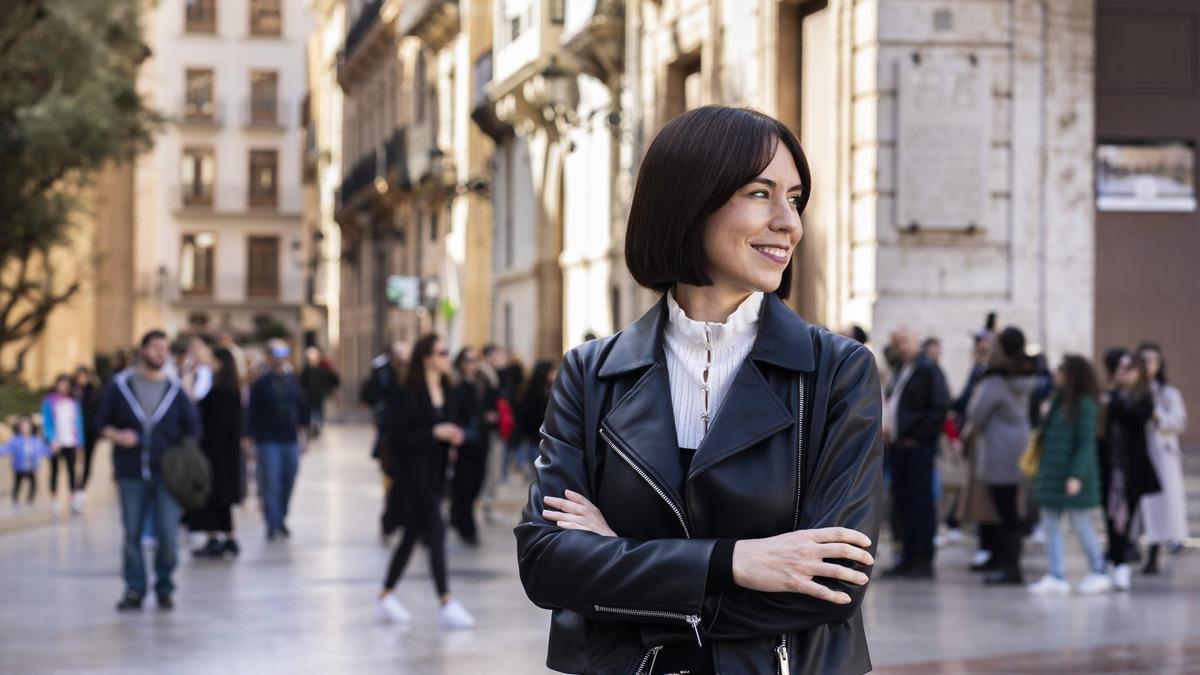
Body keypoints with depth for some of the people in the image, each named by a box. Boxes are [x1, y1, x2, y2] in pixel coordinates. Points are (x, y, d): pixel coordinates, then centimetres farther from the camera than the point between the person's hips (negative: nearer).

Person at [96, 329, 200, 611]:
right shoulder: (120, 386, 5)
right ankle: (134, 590, 9)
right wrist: (117, 436, -13)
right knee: (132, 534, 1)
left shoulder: (175, 391, 7)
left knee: (167, 534, -5)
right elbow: (102, 422, 6)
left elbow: (192, 428, 13)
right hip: (131, 474, 0)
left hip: (166, 473, 0)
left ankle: (164, 588, 10)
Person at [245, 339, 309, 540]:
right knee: (271, 483, -8)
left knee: (288, 483, 8)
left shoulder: (293, 381, 9)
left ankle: (281, 519, 24)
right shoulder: (260, 384, -2)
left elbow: (302, 408, 16)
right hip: (268, 440, -4)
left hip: (290, 440, 4)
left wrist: (302, 432, 12)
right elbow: (252, 414, -2)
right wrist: (250, 440, -5)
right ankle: (273, 524, -5)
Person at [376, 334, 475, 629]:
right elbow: (398, 436, -16)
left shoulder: (448, 394, 9)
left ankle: (387, 596, 25)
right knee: (435, 532, -12)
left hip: (435, 473, 8)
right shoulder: (410, 394, -13)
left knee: (413, 535, 14)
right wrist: (434, 433, -22)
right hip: (414, 474, -8)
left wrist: (457, 436, -5)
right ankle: (446, 604, -12)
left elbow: (455, 425, 18)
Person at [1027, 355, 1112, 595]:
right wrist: (1042, 471, 15)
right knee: (1050, 524, 4)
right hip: (1052, 474, 8)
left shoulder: (1085, 405, -12)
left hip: (1071, 476, -8)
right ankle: (1057, 577, 5)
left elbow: (1086, 444, -15)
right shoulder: (1058, 401, 13)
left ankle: (1098, 573, 14)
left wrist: (1076, 476, -20)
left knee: (1081, 524, 1)